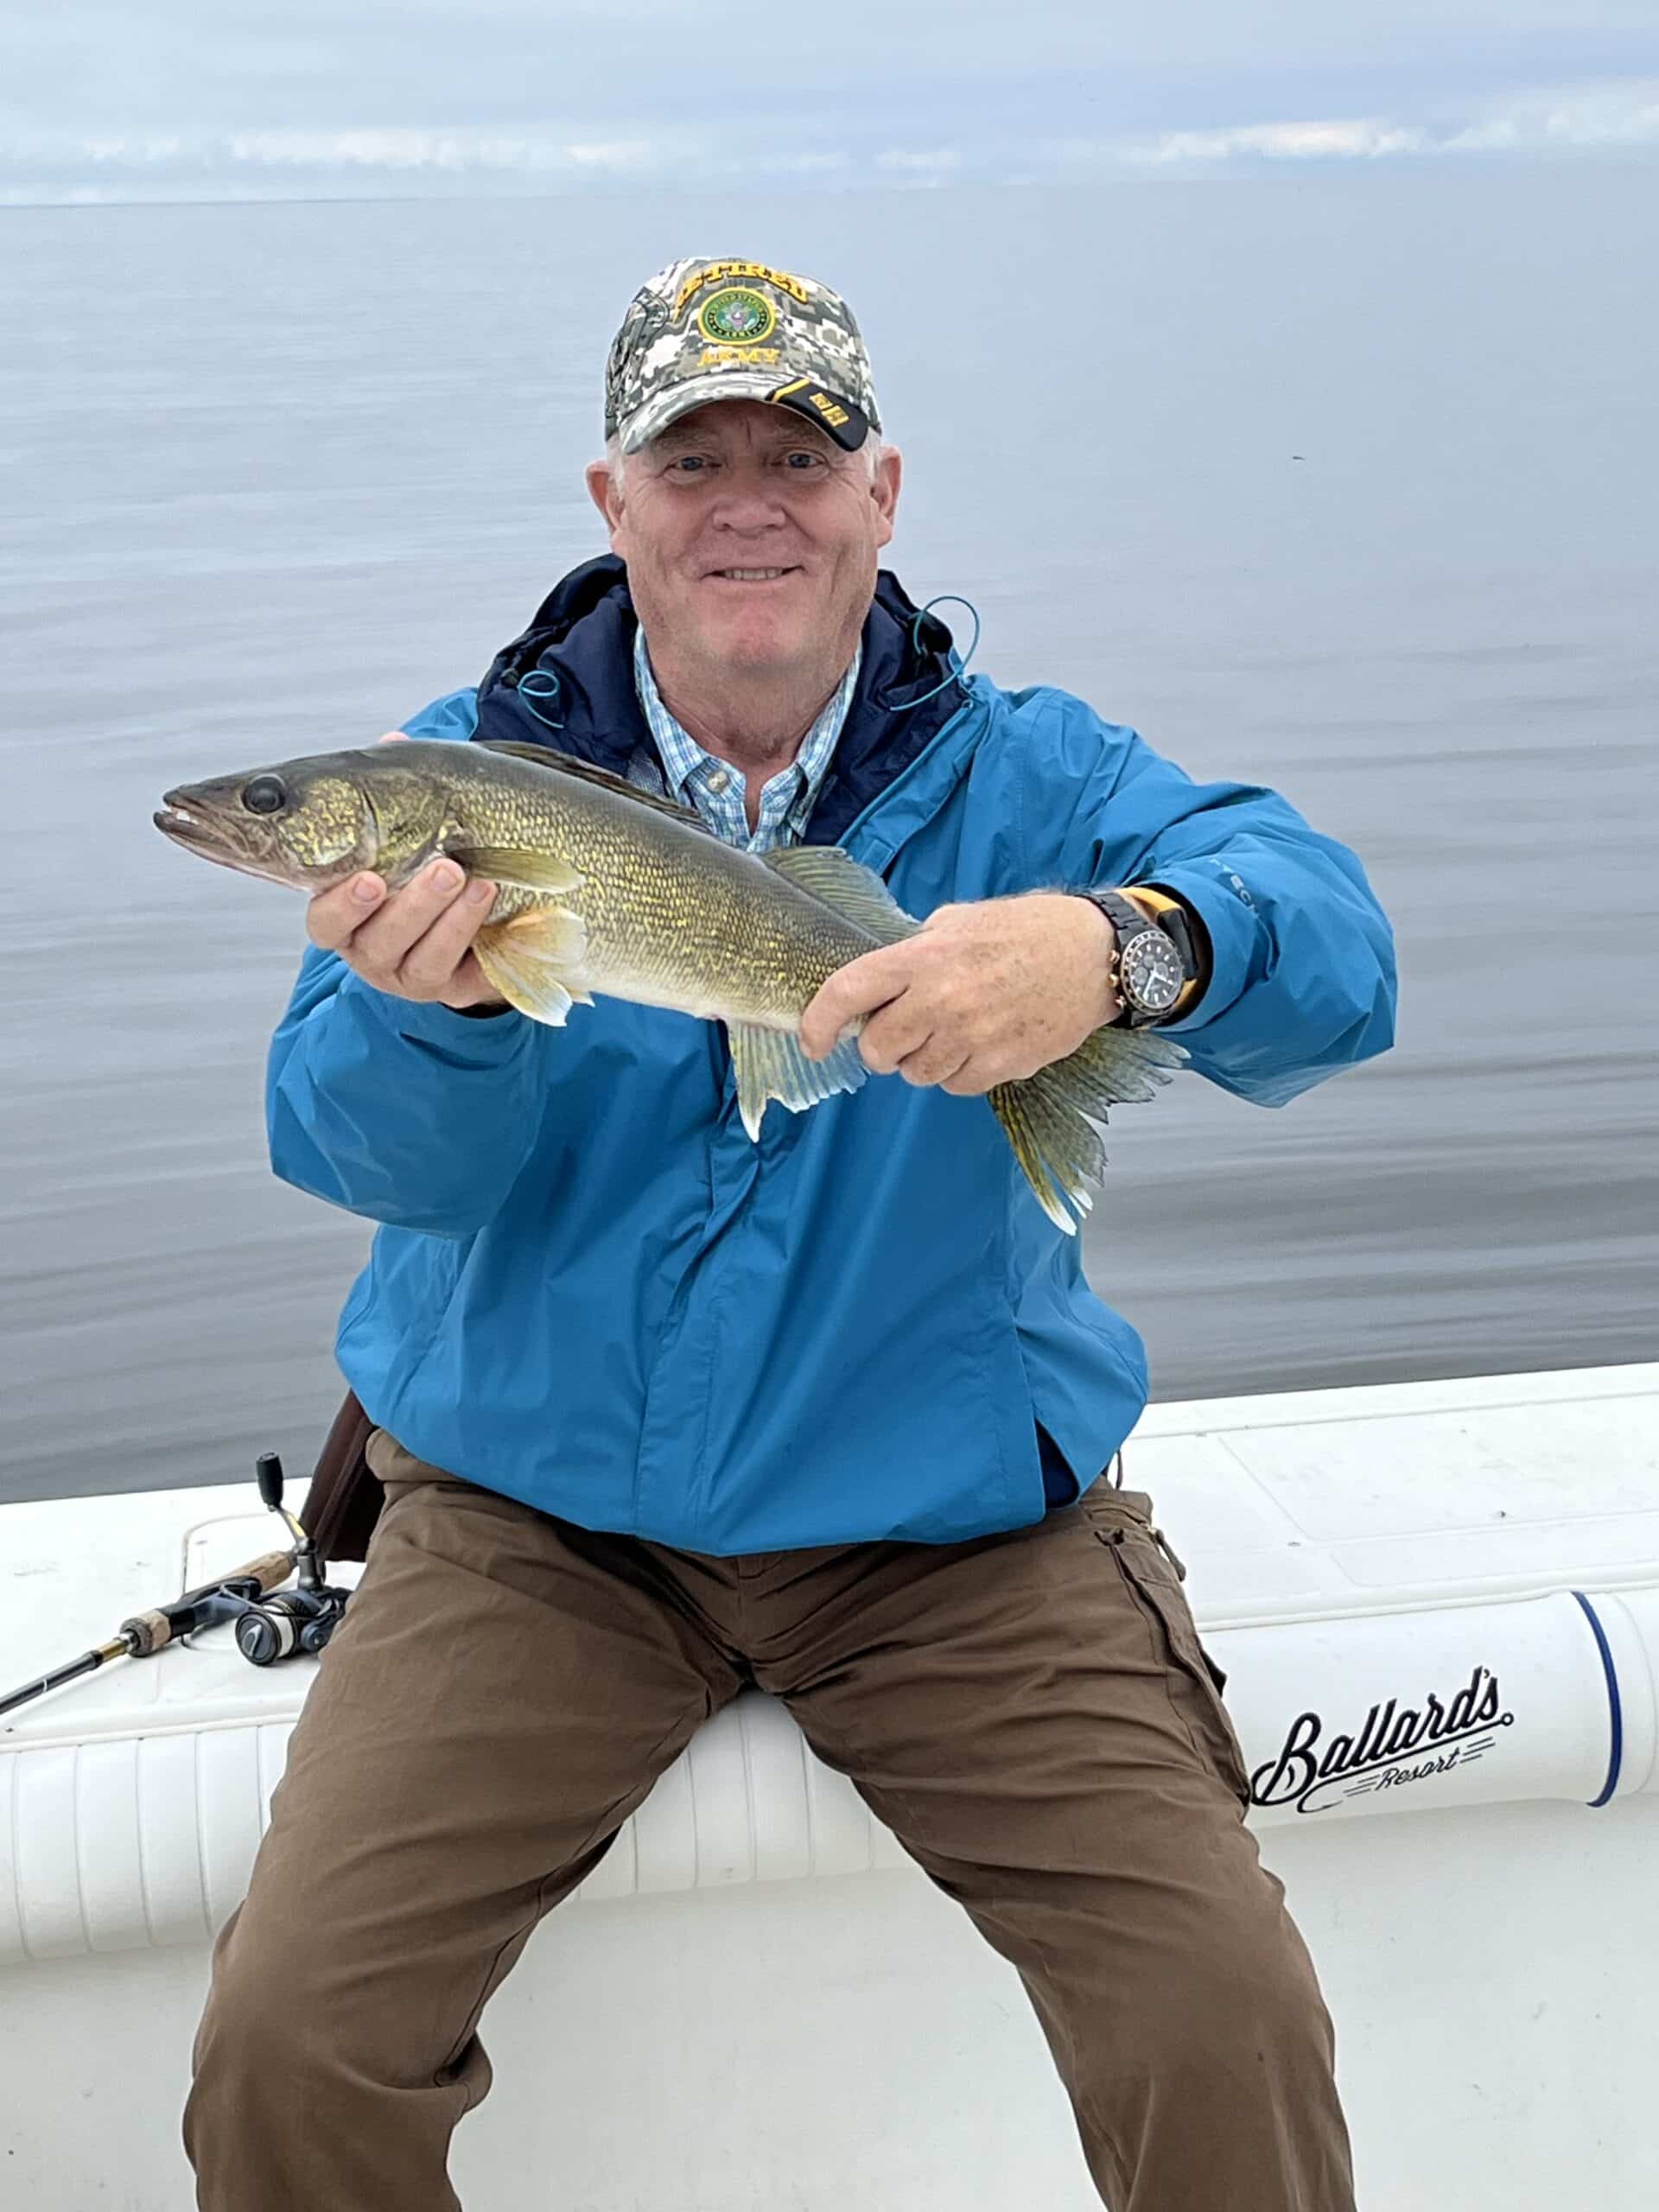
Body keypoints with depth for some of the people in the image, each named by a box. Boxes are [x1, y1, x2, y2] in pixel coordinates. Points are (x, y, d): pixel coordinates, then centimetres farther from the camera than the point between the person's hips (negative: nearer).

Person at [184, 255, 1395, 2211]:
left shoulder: (1024, 777, -2)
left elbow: (1331, 952, -20)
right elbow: (377, 1160, -12)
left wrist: (1120, 946, -42)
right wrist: (424, 1006, -36)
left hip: (952, 1526, 0)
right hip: (532, 1517, 1)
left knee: (1234, 2037, -14)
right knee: (284, 2044, -12)